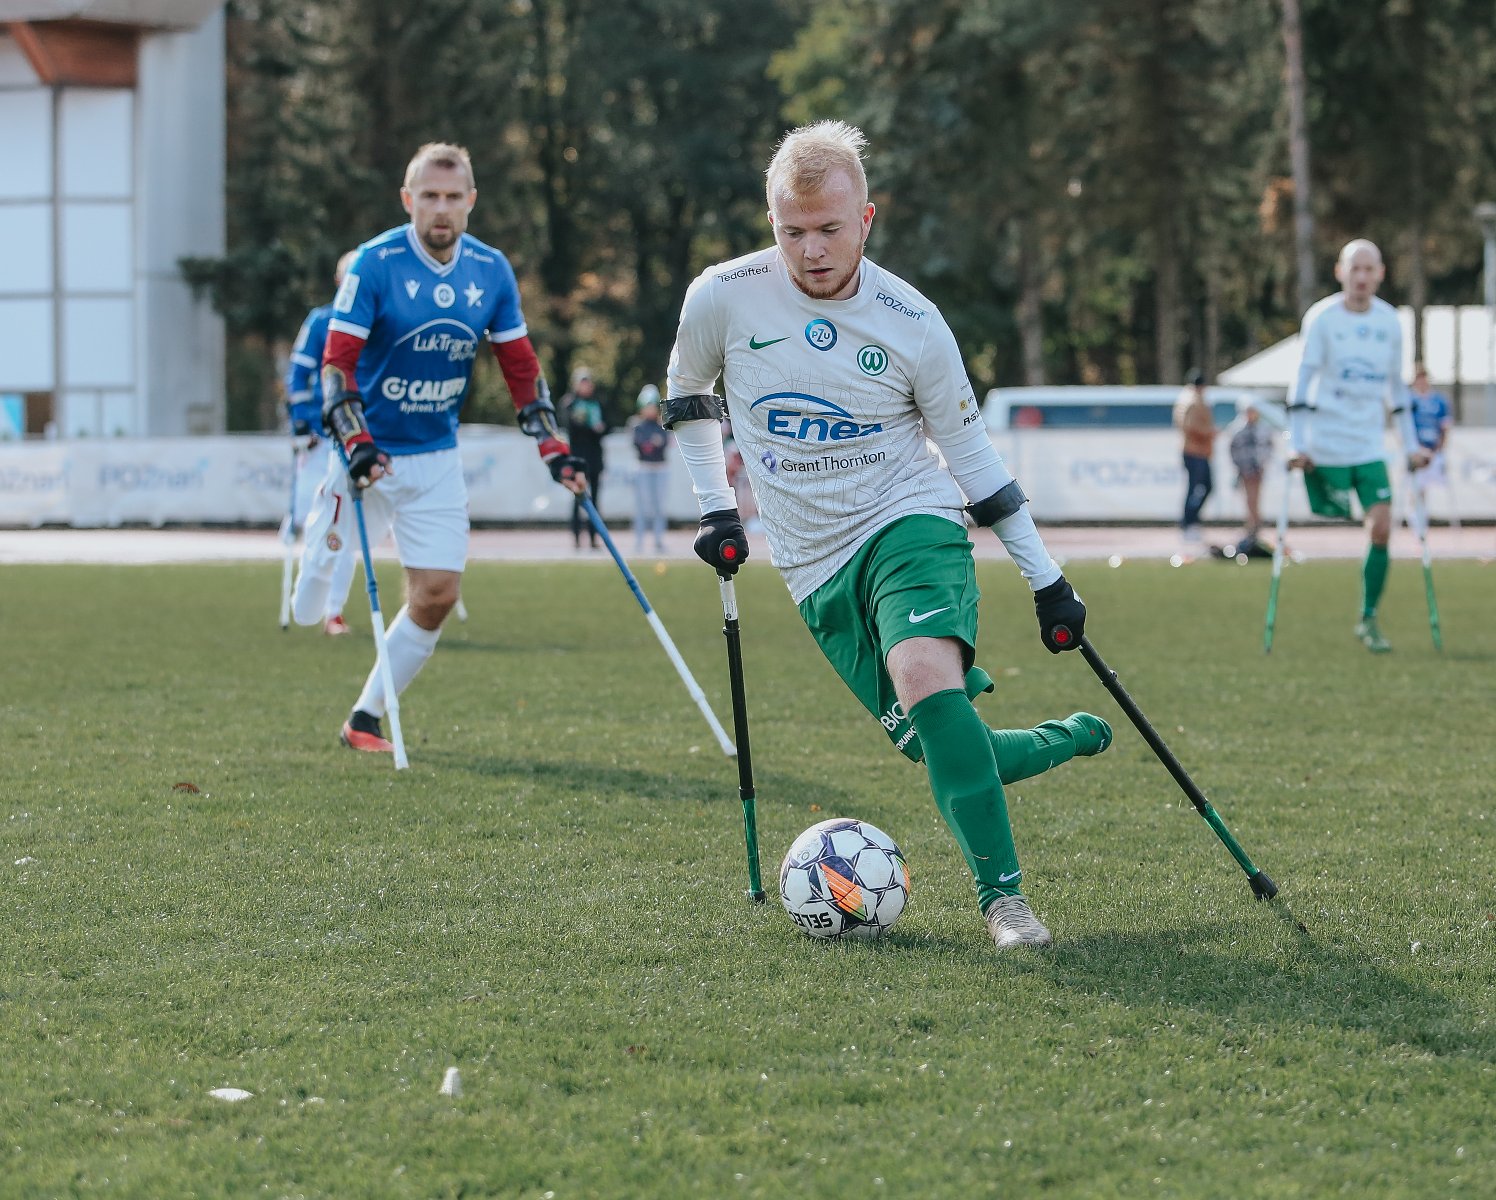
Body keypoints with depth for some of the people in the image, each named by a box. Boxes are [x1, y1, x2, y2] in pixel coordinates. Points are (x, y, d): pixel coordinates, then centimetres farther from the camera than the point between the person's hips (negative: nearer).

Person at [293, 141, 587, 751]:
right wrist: (357, 445, -29)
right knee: (308, 609, -3)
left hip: (437, 458, 4)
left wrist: (554, 449, -1)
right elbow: (338, 362, -16)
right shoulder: (375, 263, -15)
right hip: (370, 452, -4)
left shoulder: (491, 271, -1)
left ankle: (365, 719, 8)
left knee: (438, 593, -5)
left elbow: (521, 366, 7)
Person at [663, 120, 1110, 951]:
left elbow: (971, 452, 4)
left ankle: (1004, 895, -27)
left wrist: (1047, 581, 4)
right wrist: (715, 510, 9)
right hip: (818, 570, 2)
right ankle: (1074, 739, 24)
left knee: (928, 682, -32)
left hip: (911, 522, -2)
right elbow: (688, 394, 16)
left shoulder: (912, 323, -7)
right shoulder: (724, 298, -6)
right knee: (946, 756, -6)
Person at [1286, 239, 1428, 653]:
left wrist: (1411, 443, 16)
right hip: (1326, 445, -4)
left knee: (1381, 528, -5)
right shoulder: (1321, 318, -7)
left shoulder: (1390, 320, 7)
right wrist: (1296, 443, -16)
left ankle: (1368, 620, 6)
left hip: (1370, 446, 4)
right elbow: (1303, 378, -10)